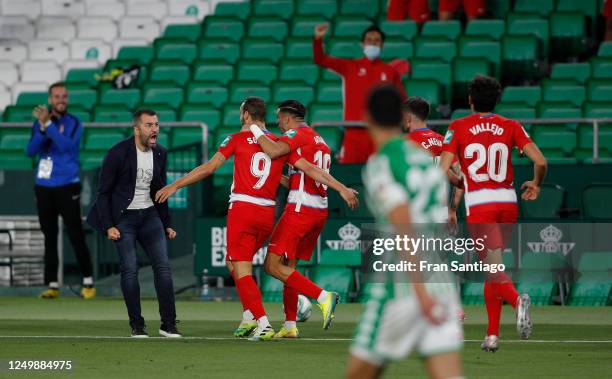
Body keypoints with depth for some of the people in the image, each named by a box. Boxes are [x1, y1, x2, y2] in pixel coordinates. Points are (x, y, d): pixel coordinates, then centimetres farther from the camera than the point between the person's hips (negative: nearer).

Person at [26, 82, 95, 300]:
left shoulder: (74, 123, -2)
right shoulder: (39, 123, 8)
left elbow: (66, 145, -19)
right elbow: (31, 151, -4)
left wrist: (48, 124, -23)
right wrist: (42, 127, -17)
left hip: (67, 187, -4)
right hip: (43, 187, 4)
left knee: (76, 236, -5)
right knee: (49, 237, 5)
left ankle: (88, 282, 2)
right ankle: (52, 285, 7)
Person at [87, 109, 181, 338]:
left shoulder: (160, 154, 3)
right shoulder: (118, 153, -13)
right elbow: (104, 192, -9)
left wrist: (166, 225, 14)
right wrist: (108, 226, -15)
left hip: (149, 215, 5)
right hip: (123, 217, -5)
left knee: (163, 266, -6)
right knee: (130, 269, -10)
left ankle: (169, 323, -3)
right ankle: (137, 325, -2)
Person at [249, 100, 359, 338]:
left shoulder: (297, 134, -5)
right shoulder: (320, 141, 22)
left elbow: (273, 151, -22)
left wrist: (256, 131, -10)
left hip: (300, 209, -9)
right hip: (320, 209, 9)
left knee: (273, 265, -9)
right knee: (288, 265, 15)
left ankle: (323, 297, -19)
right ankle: (290, 326, 15)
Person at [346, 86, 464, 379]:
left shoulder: (380, 165, -7)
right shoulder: (426, 157, 14)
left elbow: (404, 227, -18)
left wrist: (419, 290, -23)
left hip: (403, 282, -6)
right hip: (442, 283, 6)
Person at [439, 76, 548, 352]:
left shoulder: (458, 128, 1)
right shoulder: (510, 127, 6)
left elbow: (443, 170, -6)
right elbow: (540, 161, -2)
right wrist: (536, 185, 17)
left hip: (479, 204, -3)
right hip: (508, 201, 3)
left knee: (493, 267, -8)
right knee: (492, 267, 17)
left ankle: (517, 299, -40)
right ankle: (492, 334, 16)